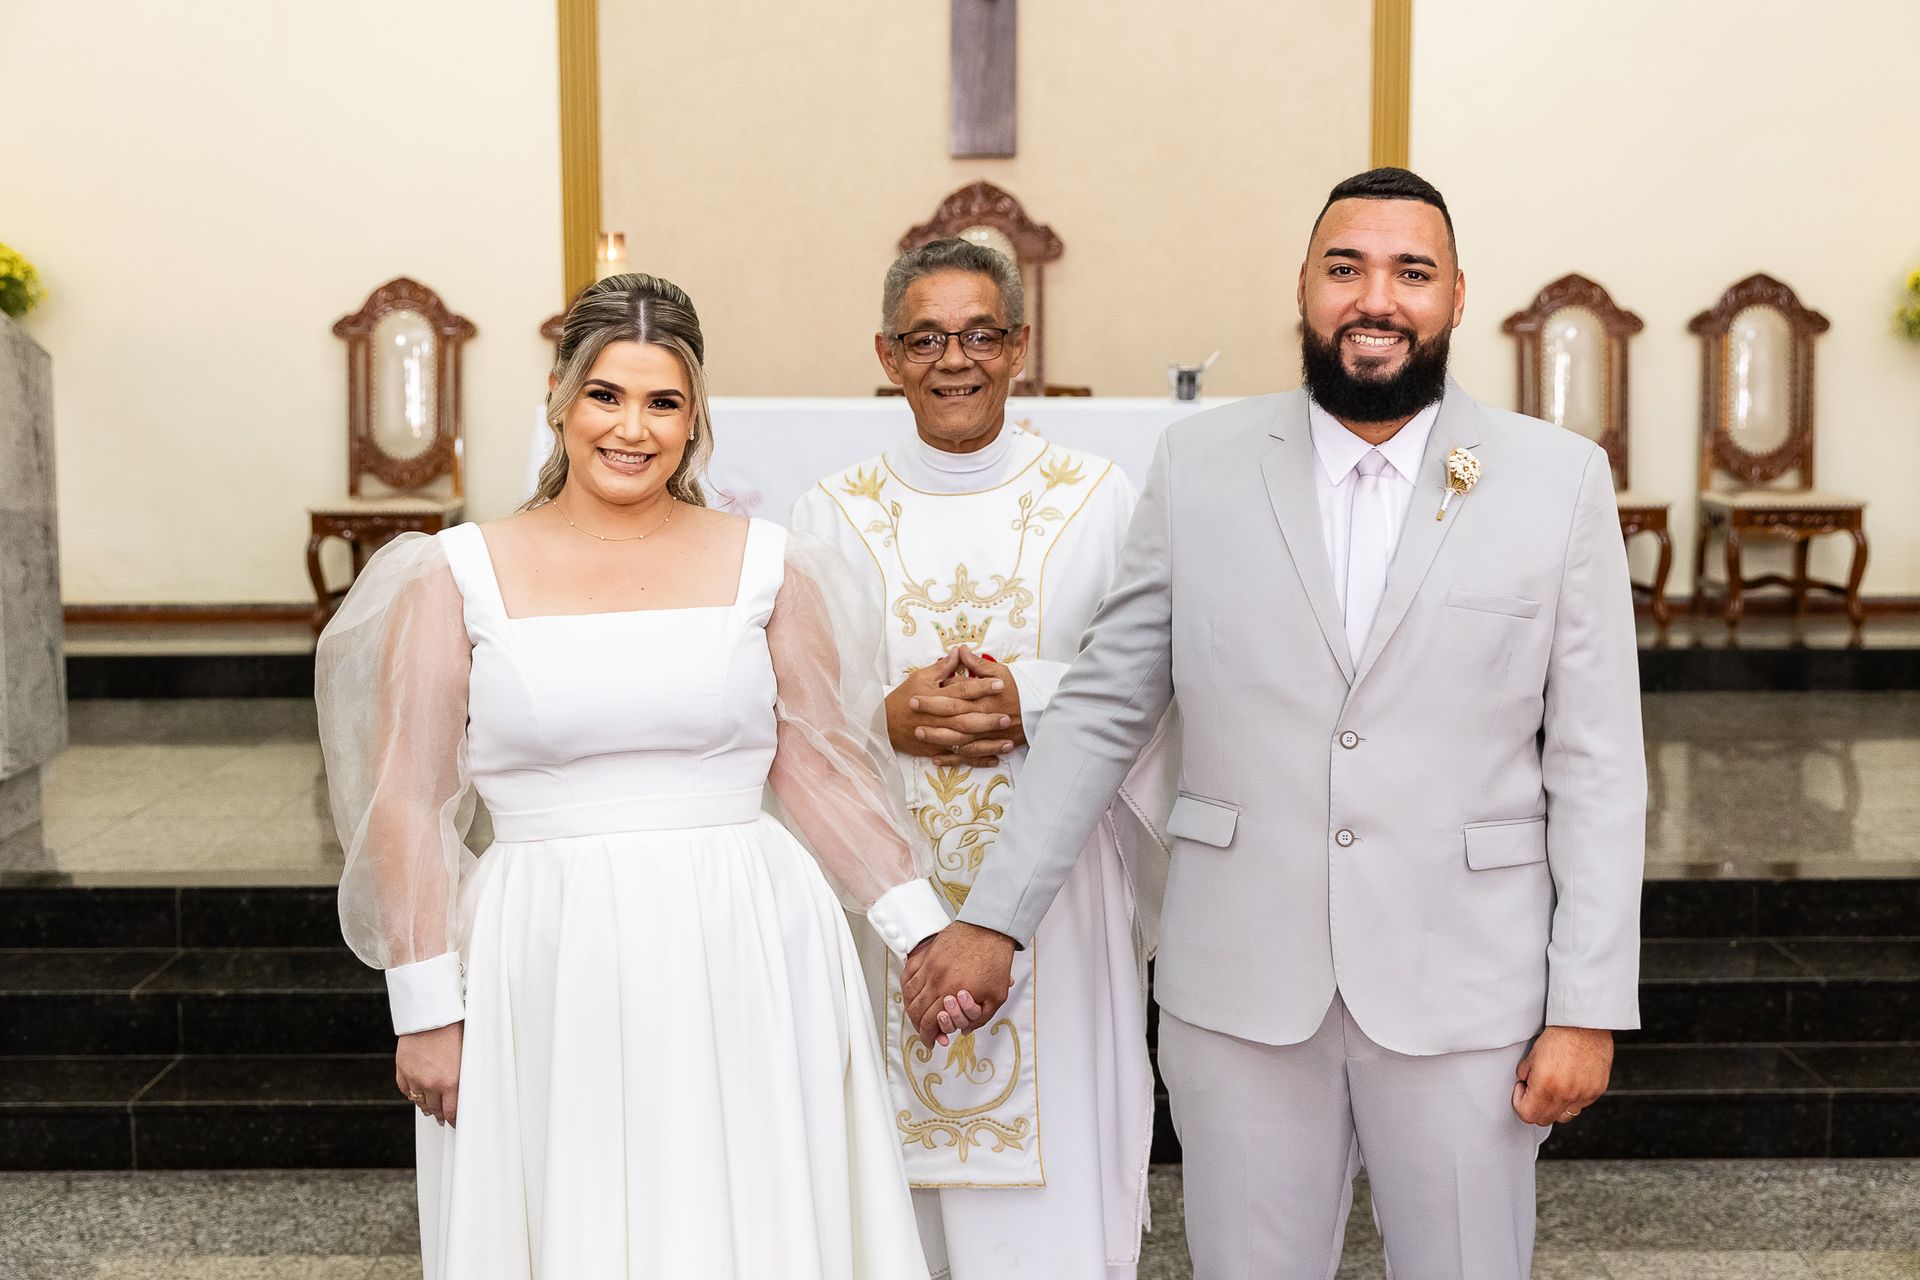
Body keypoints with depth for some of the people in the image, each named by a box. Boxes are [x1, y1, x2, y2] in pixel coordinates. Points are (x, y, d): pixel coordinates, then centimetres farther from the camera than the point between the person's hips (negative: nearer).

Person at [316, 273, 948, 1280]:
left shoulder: (766, 566, 4)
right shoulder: (460, 577, 1)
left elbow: (820, 768, 6)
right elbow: (408, 804, 1)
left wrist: (923, 929, 2)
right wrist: (427, 1009, -3)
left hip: (743, 967, 1)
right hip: (549, 971, 0)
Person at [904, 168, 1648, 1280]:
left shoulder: (1561, 479, -1)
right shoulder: (1201, 466, 1)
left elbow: (1596, 761, -1)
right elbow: (1104, 707, 4)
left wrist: (1590, 1009, -3)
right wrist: (996, 917, -1)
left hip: (1466, 993, 0)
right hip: (1240, 989, 1)